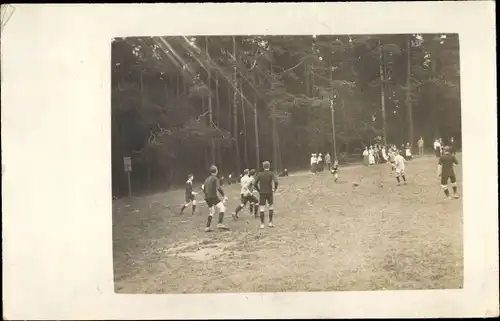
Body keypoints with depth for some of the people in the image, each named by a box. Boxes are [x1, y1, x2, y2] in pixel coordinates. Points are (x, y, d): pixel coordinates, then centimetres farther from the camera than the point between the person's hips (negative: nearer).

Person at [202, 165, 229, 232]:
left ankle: (207, 227, 17)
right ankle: (220, 224, -28)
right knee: (222, 208, -12)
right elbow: (218, 188, -19)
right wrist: (224, 196, -16)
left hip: (207, 198, 8)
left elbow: (204, 189, 21)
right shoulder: (215, 179, -6)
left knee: (211, 212, 20)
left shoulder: (207, 179, 17)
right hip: (213, 197, -8)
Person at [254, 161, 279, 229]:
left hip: (262, 193, 0)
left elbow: (255, 183, -4)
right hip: (269, 193, 0)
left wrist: (259, 190, 8)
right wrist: (275, 188, -2)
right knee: (270, 207, 17)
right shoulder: (271, 174, -3)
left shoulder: (260, 174, 1)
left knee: (261, 208, 4)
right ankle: (270, 222, 18)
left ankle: (262, 224, 2)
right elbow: (276, 181, -17)